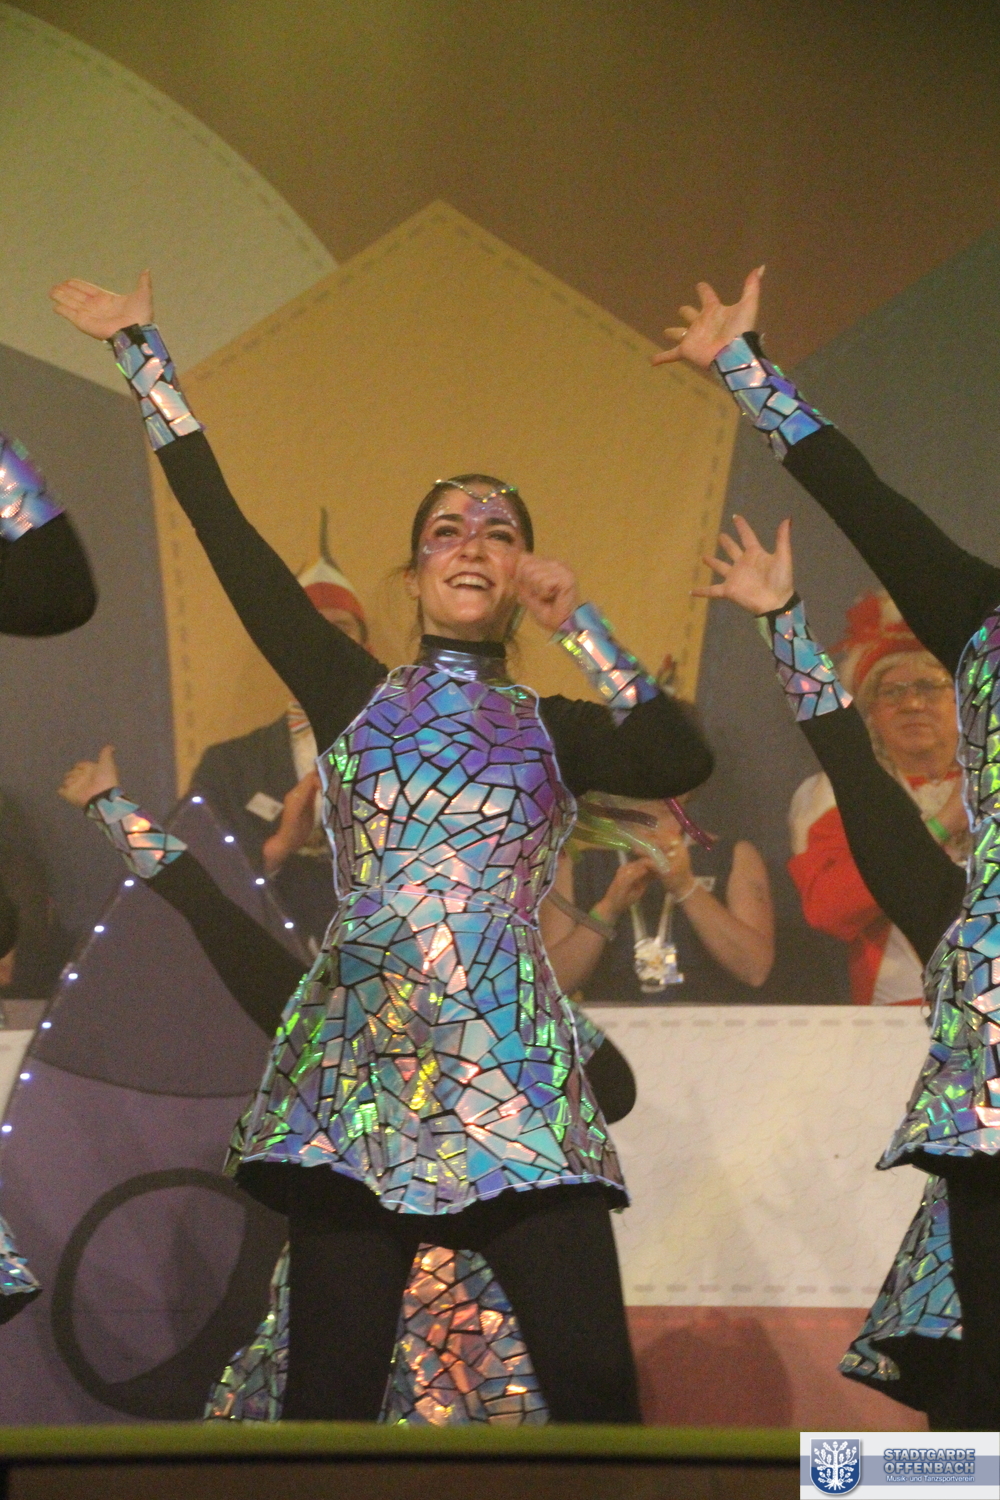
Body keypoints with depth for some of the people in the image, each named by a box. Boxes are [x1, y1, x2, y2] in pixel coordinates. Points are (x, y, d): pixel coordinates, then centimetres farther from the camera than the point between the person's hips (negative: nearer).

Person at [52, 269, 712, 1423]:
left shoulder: (558, 729, 16)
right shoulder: (352, 694, 13)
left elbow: (683, 762, -4)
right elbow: (222, 526, 11)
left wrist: (575, 626, 0)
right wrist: (140, 349, 14)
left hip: (515, 1070, 1)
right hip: (359, 1067, 0)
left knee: (596, 1390, -10)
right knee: (327, 1401, -4)